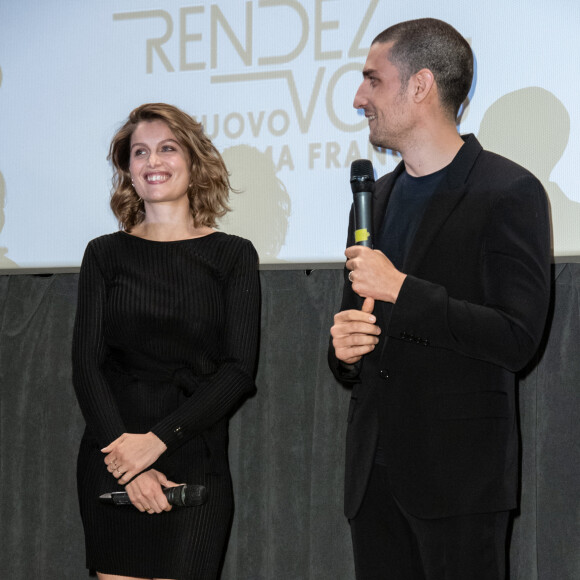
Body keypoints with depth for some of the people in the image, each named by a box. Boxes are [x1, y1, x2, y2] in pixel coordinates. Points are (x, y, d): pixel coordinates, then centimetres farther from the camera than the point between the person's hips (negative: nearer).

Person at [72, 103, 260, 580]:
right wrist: (123, 456, -13)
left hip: (194, 460, -1)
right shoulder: (105, 254, 8)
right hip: (111, 465, 1)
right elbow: (86, 364, 2)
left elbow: (238, 370, -4)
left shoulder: (233, 256, 3)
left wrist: (158, 439, -15)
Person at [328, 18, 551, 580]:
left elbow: (517, 338, -15)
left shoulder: (510, 193, -7)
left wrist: (401, 290, -17)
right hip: (374, 471, 6)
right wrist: (343, 350, 0)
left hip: (458, 474, -6)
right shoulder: (375, 198, 16)